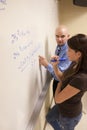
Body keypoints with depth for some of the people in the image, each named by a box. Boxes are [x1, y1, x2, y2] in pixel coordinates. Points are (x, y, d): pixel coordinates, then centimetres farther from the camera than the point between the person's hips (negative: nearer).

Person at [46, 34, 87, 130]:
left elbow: (58, 99, -32)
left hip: (69, 114, -8)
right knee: (50, 118, 31)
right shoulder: (75, 64, -13)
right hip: (64, 106, 8)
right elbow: (63, 78, 5)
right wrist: (55, 66, -11)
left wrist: (59, 84, -14)